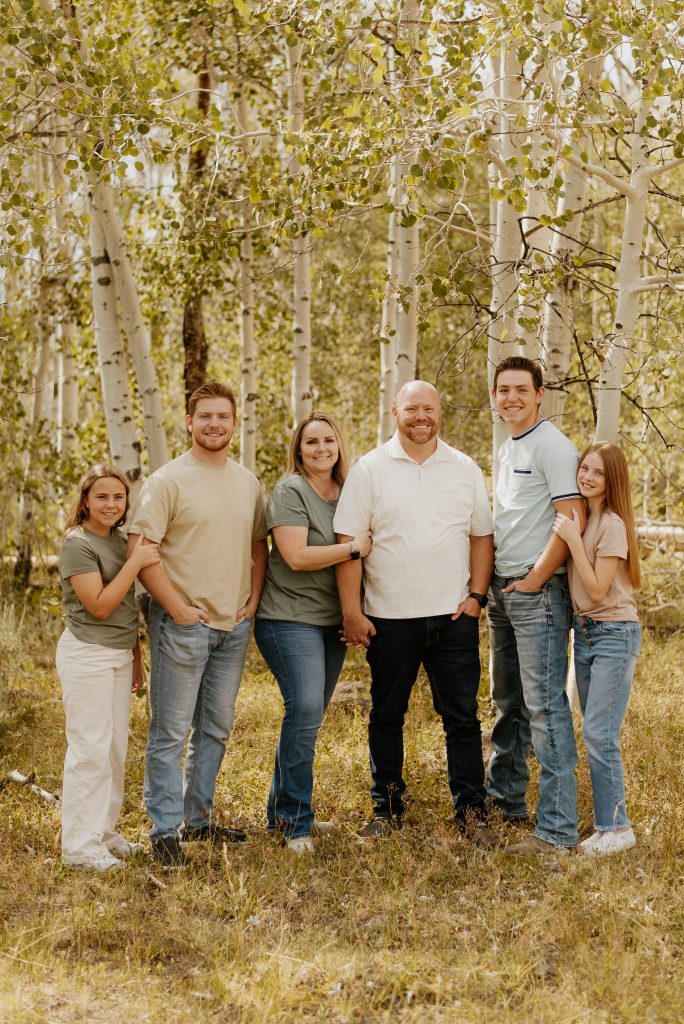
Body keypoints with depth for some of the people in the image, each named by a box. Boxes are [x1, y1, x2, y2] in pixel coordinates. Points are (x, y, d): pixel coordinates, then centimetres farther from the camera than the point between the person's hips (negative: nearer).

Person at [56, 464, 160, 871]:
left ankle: (104, 831, 24)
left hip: (119, 655, 8)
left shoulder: (120, 541, 11)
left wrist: (136, 658, 18)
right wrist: (136, 562, -22)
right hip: (87, 655, -8)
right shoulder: (78, 543, -13)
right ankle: (80, 846, 2)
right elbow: (99, 606, -20)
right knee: (90, 750, -5)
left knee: (116, 748, 13)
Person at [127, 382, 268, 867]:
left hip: (234, 626, 6)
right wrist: (178, 608, -15)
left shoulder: (248, 483, 10)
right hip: (183, 624, -6)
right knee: (171, 731, -1)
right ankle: (166, 831, 7)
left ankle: (198, 818, 26)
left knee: (216, 729, 14)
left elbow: (260, 544, 19)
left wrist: (254, 599, 5)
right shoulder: (168, 480, -8)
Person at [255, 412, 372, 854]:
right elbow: (296, 556, -19)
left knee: (308, 717, 11)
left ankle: (283, 810, 23)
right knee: (305, 711, -16)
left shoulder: (347, 493, 11)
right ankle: (295, 821, -5)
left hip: (331, 622, 7)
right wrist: (354, 548, -15)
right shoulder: (291, 492, -9)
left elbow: (364, 545, 19)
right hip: (291, 619, -7)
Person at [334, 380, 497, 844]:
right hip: (389, 617, -1)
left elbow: (482, 536, 10)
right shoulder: (370, 469, 0)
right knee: (386, 716, 9)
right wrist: (351, 611, -7)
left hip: (453, 616, 1)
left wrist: (477, 595, -1)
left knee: (462, 717, 3)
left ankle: (471, 810, 12)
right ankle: (387, 807, 22)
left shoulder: (465, 469, 7)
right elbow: (348, 542, -2)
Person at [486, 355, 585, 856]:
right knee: (509, 702, 18)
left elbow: (573, 519, -19)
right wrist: (492, 582, 12)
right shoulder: (507, 449, 16)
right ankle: (506, 798, 32)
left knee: (545, 706, -8)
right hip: (503, 590, 9)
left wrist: (533, 581, -16)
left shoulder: (552, 446, -12)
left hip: (538, 593, -9)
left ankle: (558, 829, -5)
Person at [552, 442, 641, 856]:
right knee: (594, 733, 10)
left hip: (614, 634, -8)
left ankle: (617, 828, -1)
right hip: (584, 631, 8)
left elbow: (598, 589, -19)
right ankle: (609, 820, 17)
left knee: (599, 734, -10)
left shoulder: (612, 524, -15)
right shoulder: (580, 519, 8)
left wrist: (572, 539, -22)